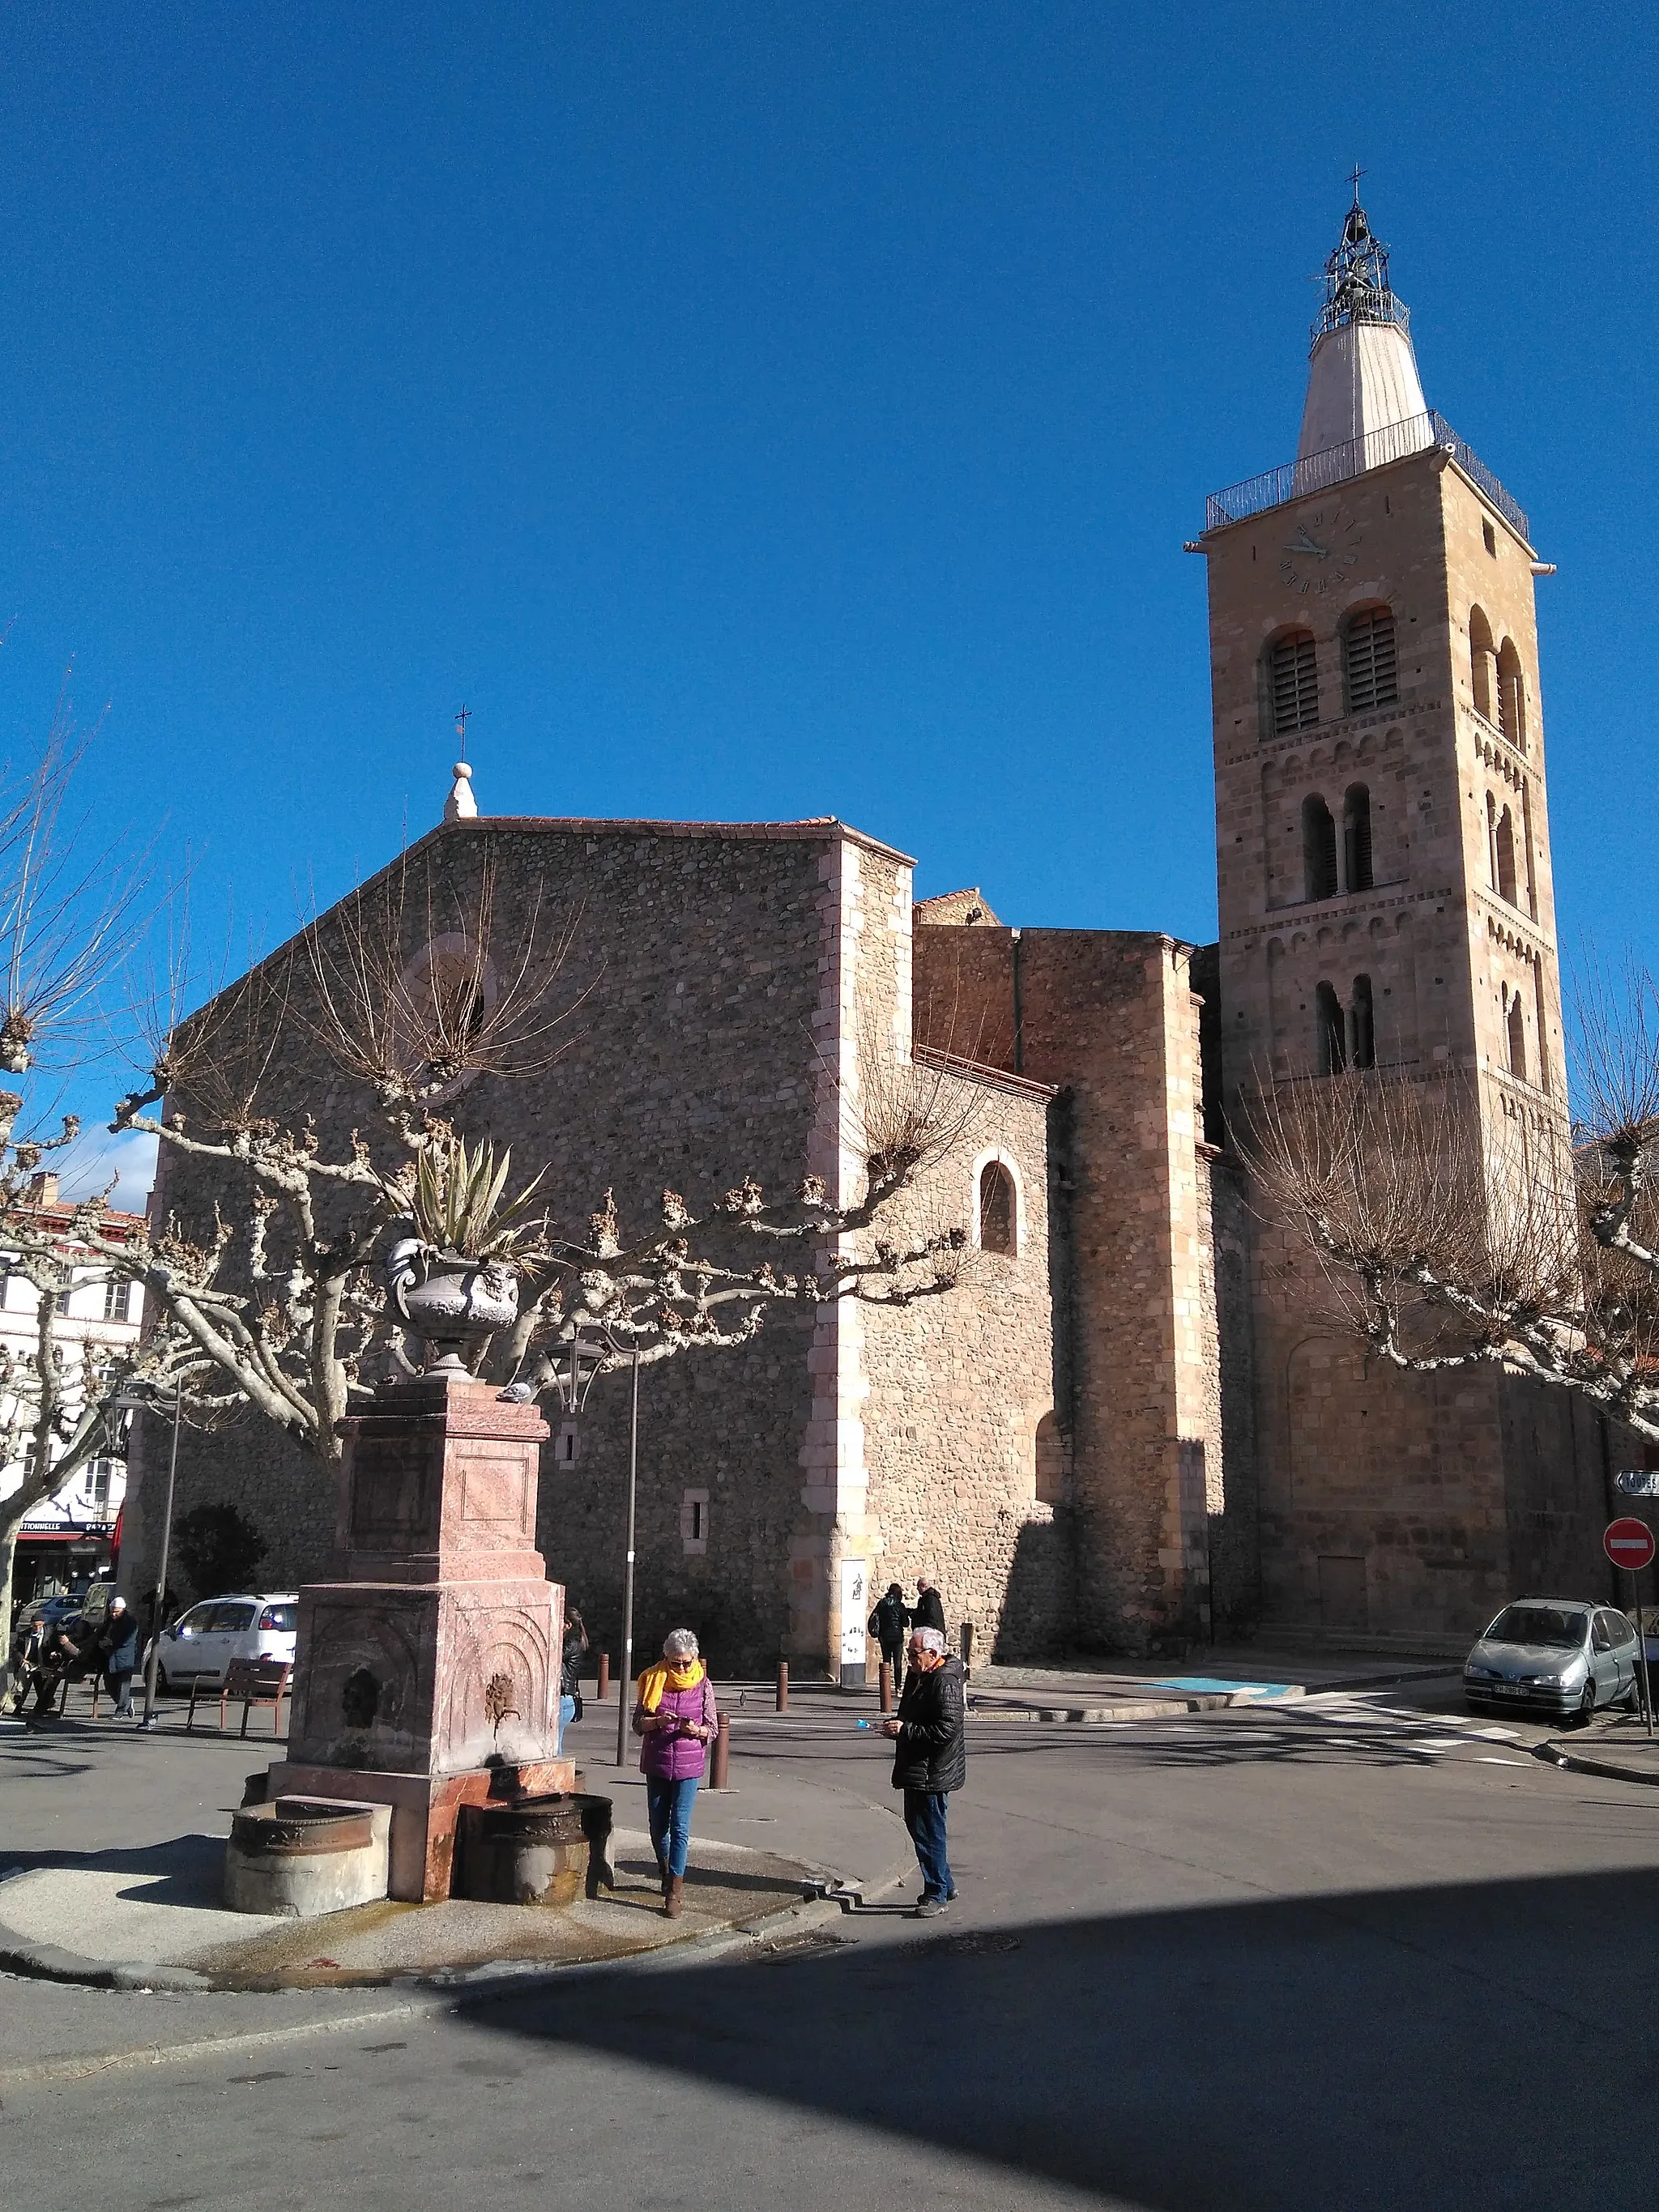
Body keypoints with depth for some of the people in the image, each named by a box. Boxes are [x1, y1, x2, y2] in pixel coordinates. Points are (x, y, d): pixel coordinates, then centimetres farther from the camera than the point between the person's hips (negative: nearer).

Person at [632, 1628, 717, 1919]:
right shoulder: (653, 1680, -2)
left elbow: (712, 1729, 2)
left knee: (680, 1827, -9)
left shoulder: (703, 1685, -3)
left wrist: (695, 1729, -19)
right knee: (658, 1826, 13)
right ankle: (668, 1873, 36)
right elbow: (638, 1724, 0)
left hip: (688, 1765, -2)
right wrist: (659, 1721, -20)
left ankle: (675, 1891, -5)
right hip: (656, 1764, 2)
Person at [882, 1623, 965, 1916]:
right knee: (915, 1824, 17)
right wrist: (896, 1725, 4)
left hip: (933, 1773, -10)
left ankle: (937, 1894, 9)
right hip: (916, 1770, 11)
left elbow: (947, 1729, -27)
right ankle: (944, 1886, 30)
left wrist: (905, 1730, -24)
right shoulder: (917, 1677, 12)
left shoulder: (945, 1684, -20)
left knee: (928, 1832, -3)